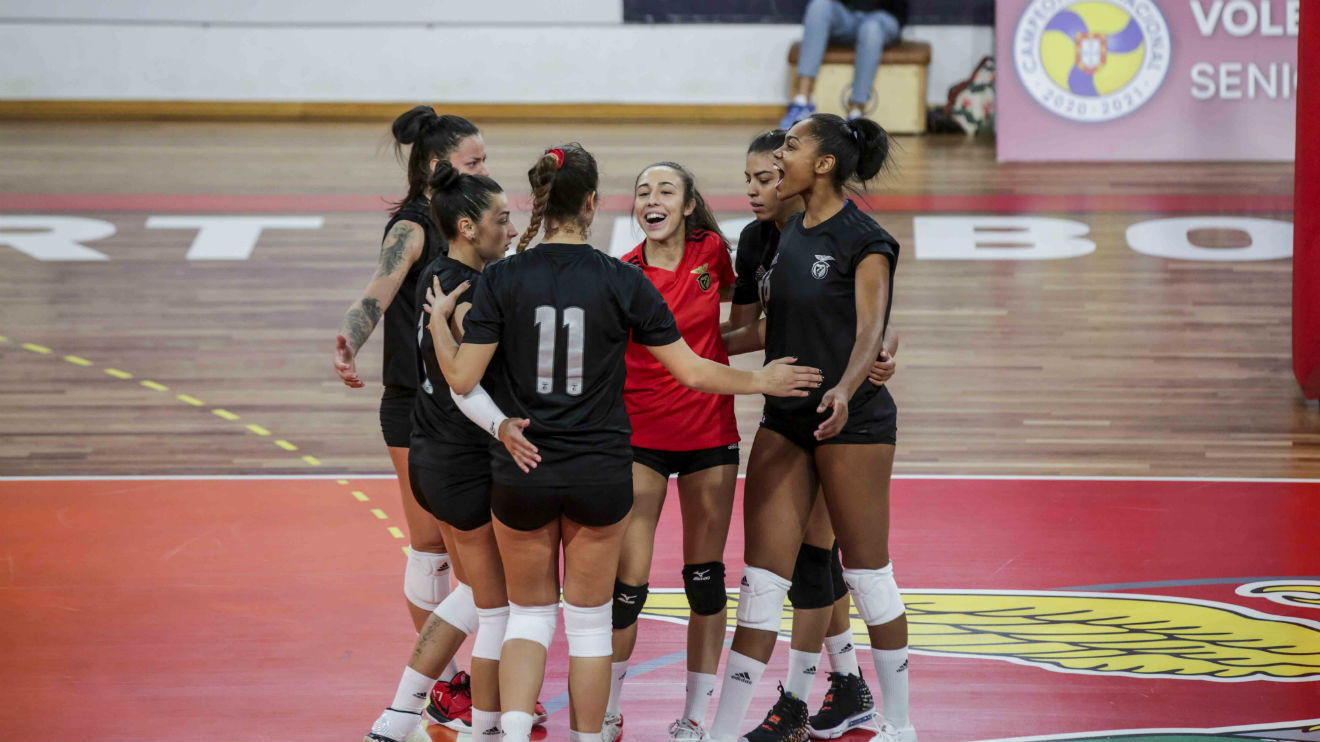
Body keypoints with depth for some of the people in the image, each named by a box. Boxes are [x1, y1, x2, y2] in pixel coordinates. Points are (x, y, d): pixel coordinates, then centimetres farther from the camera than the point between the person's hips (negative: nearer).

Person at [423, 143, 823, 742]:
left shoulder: (502, 279, -8)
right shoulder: (622, 282, -7)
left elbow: (462, 378, -9)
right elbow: (692, 371, -3)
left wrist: (439, 320, 9)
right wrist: (761, 382, 13)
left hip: (520, 476, 1)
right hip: (599, 477, -1)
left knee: (529, 615, 12)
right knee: (589, 621, 13)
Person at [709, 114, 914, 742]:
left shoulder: (863, 241, -11)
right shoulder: (790, 232, 11)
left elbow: (869, 331, -19)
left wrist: (844, 391, -36)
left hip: (852, 423, -7)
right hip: (785, 421, 7)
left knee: (867, 574, 2)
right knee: (762, 578, 4)